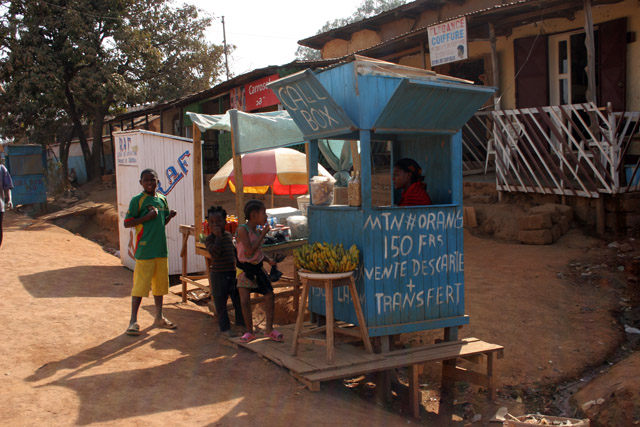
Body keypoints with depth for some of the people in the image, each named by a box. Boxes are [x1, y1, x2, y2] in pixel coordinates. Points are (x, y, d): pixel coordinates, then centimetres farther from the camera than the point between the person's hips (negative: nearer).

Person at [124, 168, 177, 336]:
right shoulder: (137, 200, -7)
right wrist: (147, 217, -18)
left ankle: (159, 317, 27)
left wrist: (170, 216, -1)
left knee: (160, 283, 14)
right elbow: (127, 223, -9)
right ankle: (133, 321, 7)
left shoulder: (162, 199, 10)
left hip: (161, 249, 6)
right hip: (144, 251, -6)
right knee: (140, 285, -3)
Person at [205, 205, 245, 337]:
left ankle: (241, 323, 27)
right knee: (220, 302, 2)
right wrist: (218, 236, -27)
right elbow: (215, 253, -27)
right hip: (218, 274, -6)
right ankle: (225, 327, 13)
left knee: (238, 299, 12)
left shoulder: (228, 235, 9)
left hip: (233, 272, 6)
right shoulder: (209, 239, -10)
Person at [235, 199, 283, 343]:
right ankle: (249, 331, 13)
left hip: (258, 268, 7)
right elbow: (250, 251, -25)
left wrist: (269, 260, 1)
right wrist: (263, 235, -20)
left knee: (270, 296, 3)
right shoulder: (242, 230, -17)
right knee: (245, 301, -4)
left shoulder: (257, 231, 6)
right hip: (245, 269, -6)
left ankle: (269, 329, 16)